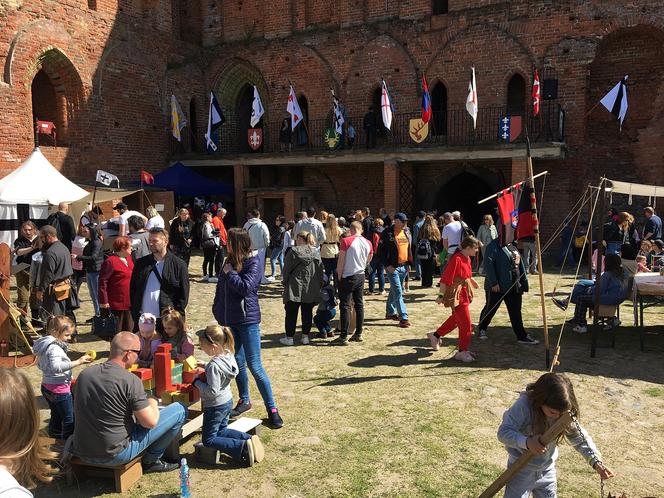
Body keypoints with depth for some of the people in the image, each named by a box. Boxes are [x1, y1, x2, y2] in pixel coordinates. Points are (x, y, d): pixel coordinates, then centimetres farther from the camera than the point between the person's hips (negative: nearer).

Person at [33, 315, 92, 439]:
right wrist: (78, 362, -41)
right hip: (59, 389, -10)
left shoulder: (45, 345, 6)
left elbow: (39, 364, 18)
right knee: (69, 418, 1)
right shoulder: (54, 348, -25)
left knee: (56, 415, 24)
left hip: (47, 386, 10)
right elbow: (56, 366, -39)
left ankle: (54, 438, 37)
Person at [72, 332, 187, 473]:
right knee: (179, 410, 0)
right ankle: (151, 461, 16)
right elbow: (150, 422, -17)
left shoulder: (84, 374, 0)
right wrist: (152, 402, 5)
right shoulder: (130, 380, -20)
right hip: (115, 455, -7)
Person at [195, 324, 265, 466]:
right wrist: (205, 365, 5)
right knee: (221, 430, 27)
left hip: (215, 406, -9)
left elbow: (212, 391, -29)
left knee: (208, 440, 6)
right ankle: (249, 439, 9)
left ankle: (242, 447, -11)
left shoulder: (214, 365, -31)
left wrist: (197, 382, -18)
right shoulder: (228, 355, -6)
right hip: (227, 401, 9)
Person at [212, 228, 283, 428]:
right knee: (238, 363, 15)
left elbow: (245, 287, -24)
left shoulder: (253, 262, -11)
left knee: (254, 366, -5)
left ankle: (271, 408, 6)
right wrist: (218, 311, 9)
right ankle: (244, 400, 32)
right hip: (230, 319, 6)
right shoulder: (230, 261, 7)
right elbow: (221, 289, 14)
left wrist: (230, 273, -13)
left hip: (248, 320, -6)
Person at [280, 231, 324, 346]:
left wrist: (285, 283, 9)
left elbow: (286, 270, -4)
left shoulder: (293, 252, -8)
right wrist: (319, 285, 15)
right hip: (311, 289, 4)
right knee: (307, 313, 11)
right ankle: (305, 337, 15)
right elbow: (320, 271, 7)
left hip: (294, 288, -3)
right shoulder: (316, 253, 4)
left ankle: (289, 337, 9)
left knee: (291, 313, 5)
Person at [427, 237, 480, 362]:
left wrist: (472, 281, 14)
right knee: (466, 324, -4)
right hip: (457, 295, -10)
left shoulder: (467, 259, 7)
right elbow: (445, 279, -21)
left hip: (464, 294, 10)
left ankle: (435, 336, 38)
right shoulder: (456, 259, -21)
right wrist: (441, 295, -20)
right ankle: (462, 352, 9)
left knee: (455, 319, 22)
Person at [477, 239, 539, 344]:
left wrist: (524, 282, 15)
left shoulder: (513, 246, 14)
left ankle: (522, 336, 13)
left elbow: (520, 264, 19)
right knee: (490, 308, 8)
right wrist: (493, 283, -21)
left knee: (516, 311, 8)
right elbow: (488, 264, -18)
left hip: (514, 287, 7)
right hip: (497, 287, -7)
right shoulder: (494, 246, -12)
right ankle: (481, 329, 28)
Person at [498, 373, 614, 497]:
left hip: (547, 469, 5)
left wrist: (596, 461, -18)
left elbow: (579, 437, -4)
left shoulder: (564, 413, -14)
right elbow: (503, 432, -29)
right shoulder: (524, 405, -30)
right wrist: (526, 442, -46)